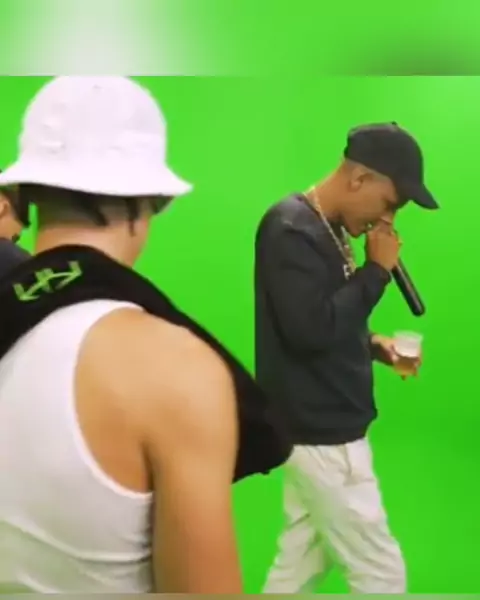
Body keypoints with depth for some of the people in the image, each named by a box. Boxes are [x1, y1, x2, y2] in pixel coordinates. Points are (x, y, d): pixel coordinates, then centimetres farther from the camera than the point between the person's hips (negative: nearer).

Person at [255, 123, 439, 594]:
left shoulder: (328, 229, 10)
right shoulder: (292, 229, -19)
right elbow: (310, 329, -28)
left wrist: (373, 344, 3)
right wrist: (376, 270, -18)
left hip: (317, 429, 9)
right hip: (322, 435, -9)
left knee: (299, 566, 18)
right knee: (381, 574, 3)